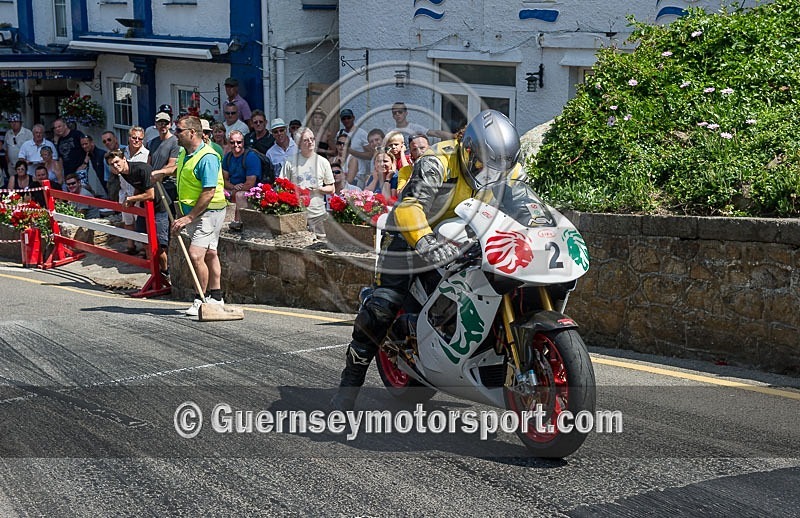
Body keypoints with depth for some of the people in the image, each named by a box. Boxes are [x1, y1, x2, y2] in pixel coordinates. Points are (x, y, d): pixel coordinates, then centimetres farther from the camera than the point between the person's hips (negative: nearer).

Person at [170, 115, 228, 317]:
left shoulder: (207, 158, -21)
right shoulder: (184, 153, 8)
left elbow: (209, 193, -25)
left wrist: (188, 218, -23)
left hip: (208, 211, -9)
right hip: (191, 211, 9)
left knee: (195, 255, -18)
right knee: (209, 254, 16)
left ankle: (201, 299, -8)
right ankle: (216, 297, 23)